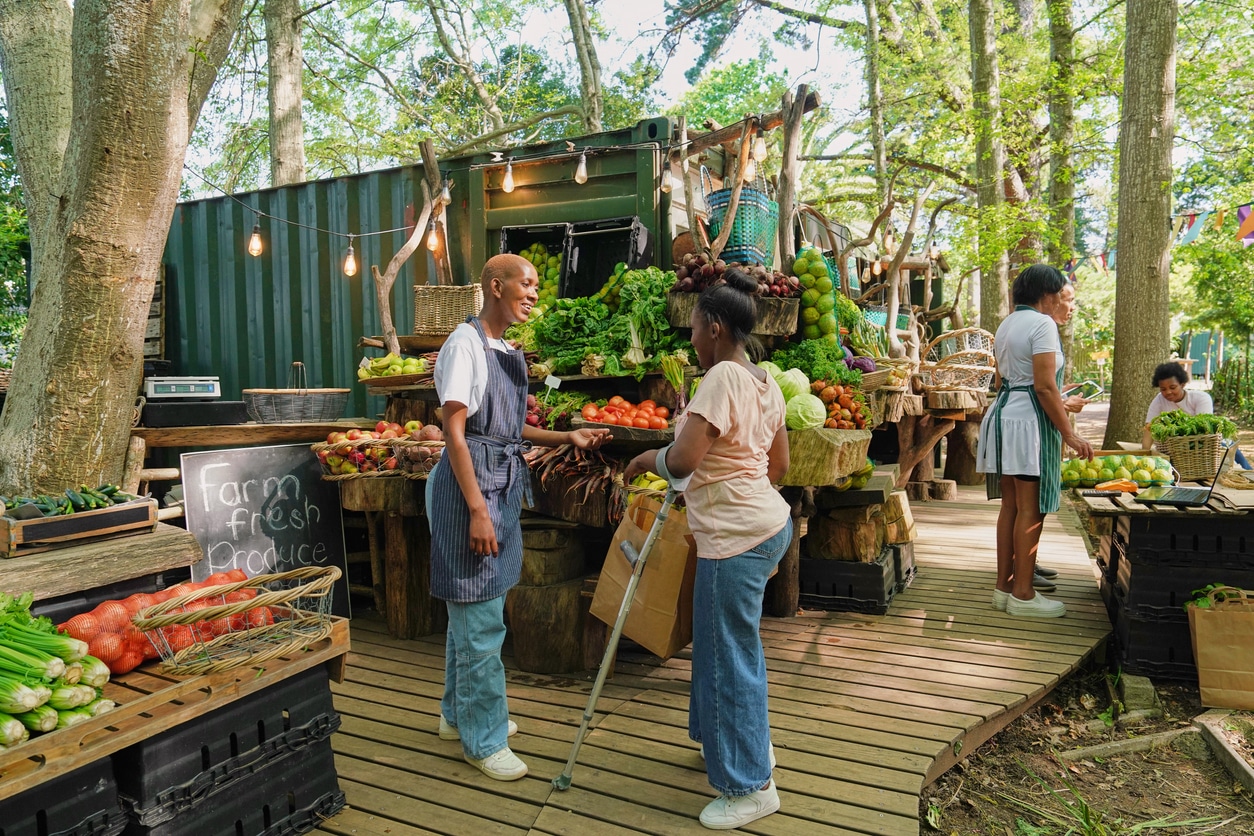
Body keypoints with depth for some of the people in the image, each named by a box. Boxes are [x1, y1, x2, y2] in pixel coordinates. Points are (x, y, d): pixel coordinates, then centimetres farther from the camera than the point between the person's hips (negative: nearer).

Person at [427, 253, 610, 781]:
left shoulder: (510, 350, 13)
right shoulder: (465, 344, -12)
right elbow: (455, 432, -17)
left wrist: (568, 438, 8)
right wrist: (478, 510, -20)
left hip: (503, 483, 9)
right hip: (471, 485, -9)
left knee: (471, 608, 19)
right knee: (481, 617, -2)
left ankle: (459, 713, 34)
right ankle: (482, 738, 13)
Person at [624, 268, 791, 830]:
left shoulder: (721, 378, -18)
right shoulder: (765, 383, 10)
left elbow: (681, 461, -24)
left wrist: (645, 459, -5)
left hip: (736, 539, -10)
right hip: (767, 522, 10)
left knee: (730, 655, 4)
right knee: (724, 643, 23)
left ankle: (750, 787, 19)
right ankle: (749, 743, 41)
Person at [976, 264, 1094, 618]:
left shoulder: (1006, 324, 17)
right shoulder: (1042, 323, -11)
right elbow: (1044, 386, -17)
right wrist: (1069, 434, -14)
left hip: (1002, 414, 9)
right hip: (1029, 420, -9)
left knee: (1010, 505, 13)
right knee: (1030, 509, -3)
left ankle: (1004, 586, 18)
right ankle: (1022, 595, 3)